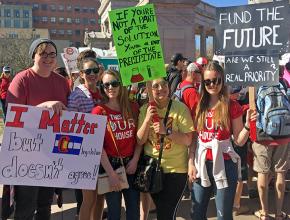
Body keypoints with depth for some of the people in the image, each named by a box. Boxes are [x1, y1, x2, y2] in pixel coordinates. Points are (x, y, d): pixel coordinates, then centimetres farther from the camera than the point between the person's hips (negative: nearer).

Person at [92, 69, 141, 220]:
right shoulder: (99, 111, -8)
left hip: (131, 164, 3)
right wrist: (111, 173, -15)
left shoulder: (133, 108, 3)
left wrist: (135, 160, -6)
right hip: (110, 165, -3)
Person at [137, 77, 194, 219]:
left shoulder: (180, 108, -12)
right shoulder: (145, 109, -1)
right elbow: (139, 141, -5)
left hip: (176, 169, -3)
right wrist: (147, 119, -18)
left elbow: (187, 140, -13)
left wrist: (167, 131, -26)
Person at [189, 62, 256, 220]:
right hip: (201, 164, 3)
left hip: (225, 164, -3)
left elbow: (239, 141, -4)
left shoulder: (232, 107, -4)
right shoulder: (198, 106, 5)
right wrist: (191, 163, 0)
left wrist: (248, 124, -19)